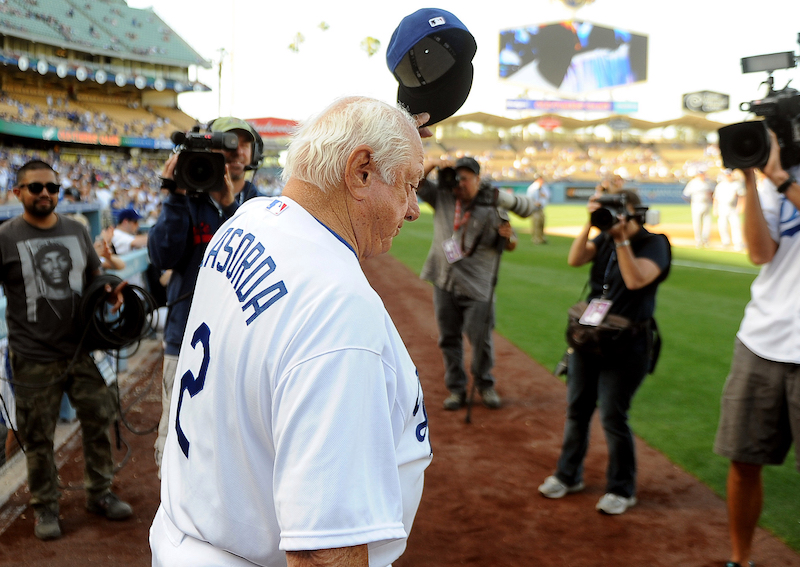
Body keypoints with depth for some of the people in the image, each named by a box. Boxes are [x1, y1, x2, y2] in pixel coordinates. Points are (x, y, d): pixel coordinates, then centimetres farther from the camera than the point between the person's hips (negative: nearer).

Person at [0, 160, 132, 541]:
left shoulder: (76, 231, 9)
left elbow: (95, 275, 19)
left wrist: (110, 292, -1)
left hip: (80, 349, 4)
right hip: (34, 358, -4)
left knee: (99, 418, 10)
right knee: (38, 437, 7)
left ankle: (99, 493, 29)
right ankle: (45, 507, 24)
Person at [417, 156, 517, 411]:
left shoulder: (492, 207, -4)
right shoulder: (442, 198, 5)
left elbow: (511, 246, -1)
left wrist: (508, 236, -25)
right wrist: (432, 165, -13)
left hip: (476, 287, -3)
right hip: (444, 282, 3)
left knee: (481, 338, -1)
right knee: (449, 338, 8)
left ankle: (485, 385, 20)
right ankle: (456, 389, 19)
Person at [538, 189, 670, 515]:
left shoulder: (653, 244, -6)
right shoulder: (604, 240, 9)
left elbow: (635, 280, -22)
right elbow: (575, 259, -7)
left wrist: (622, 239, -23)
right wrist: (590, 224, -16)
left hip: (627, 344, -6)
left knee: (612, 415, -5)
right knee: (577, 408, 12)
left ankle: (621, 490, 12)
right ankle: (568, 475, 28)